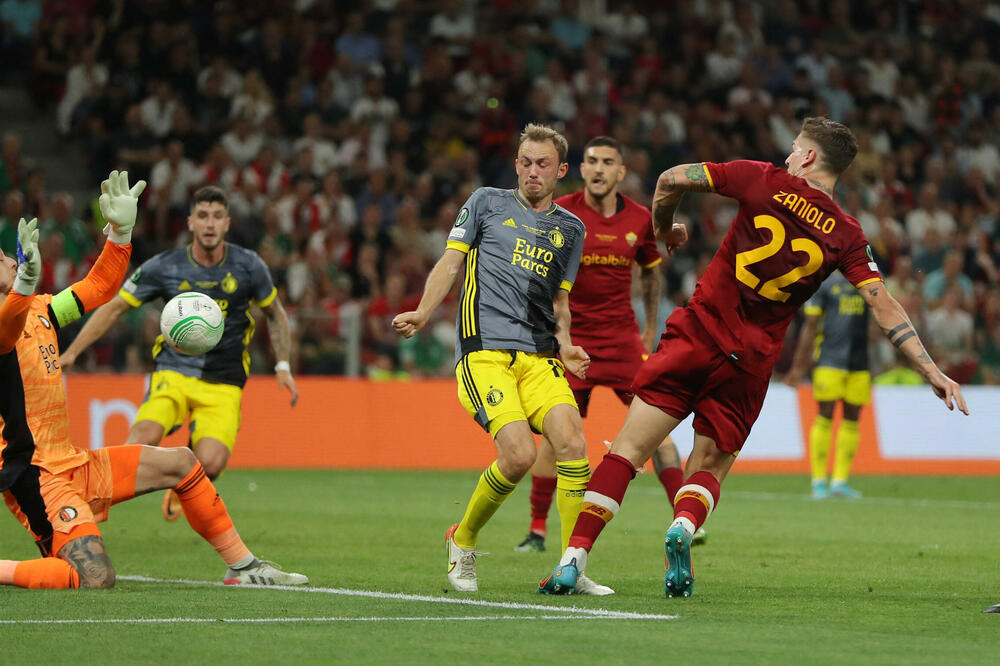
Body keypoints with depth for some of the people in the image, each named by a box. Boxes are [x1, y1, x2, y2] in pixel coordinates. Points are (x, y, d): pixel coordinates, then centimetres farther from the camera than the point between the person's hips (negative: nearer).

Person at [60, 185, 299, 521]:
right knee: (145, 437, -33)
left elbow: (275, 314, 16)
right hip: (174, 374, -1)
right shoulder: (163, 267, -4)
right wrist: (71, 352, -5)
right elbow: (114, 307, 3)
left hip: (224, 383, 1)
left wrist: (283, 366, 8)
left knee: (210, 465, -21)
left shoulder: (248, 266, -1)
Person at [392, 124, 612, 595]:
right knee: (519, 453, -21)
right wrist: (423, 313, -9)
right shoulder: (486, 203, 11)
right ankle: (463, 541, 5)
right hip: (484, 352, -4)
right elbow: (451, 261, 7)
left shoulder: (570, 229, 19)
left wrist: (564, 343, 4)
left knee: (571, 442, -19)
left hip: (539, 356, 4)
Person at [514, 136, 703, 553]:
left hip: (623, 338, 2)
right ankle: (537, 530, 6)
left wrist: (650, 329, 15)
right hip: (572, 338, -2)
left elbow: (651, 273, 17)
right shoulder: (560, 213, -7)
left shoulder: (639, 219, 1)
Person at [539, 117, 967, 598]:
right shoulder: (846, 236, 2)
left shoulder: (765, 181, -2)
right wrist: (932, 371, -1)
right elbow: (884, 308, -2)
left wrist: (665, 229, 19)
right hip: (751, 361, 2)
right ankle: (684, 525, -19)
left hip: (697, 335, -1)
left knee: (628, 450, 0)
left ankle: (573, 559, -10)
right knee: (709, 467, 15)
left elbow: (671, 180, 0)